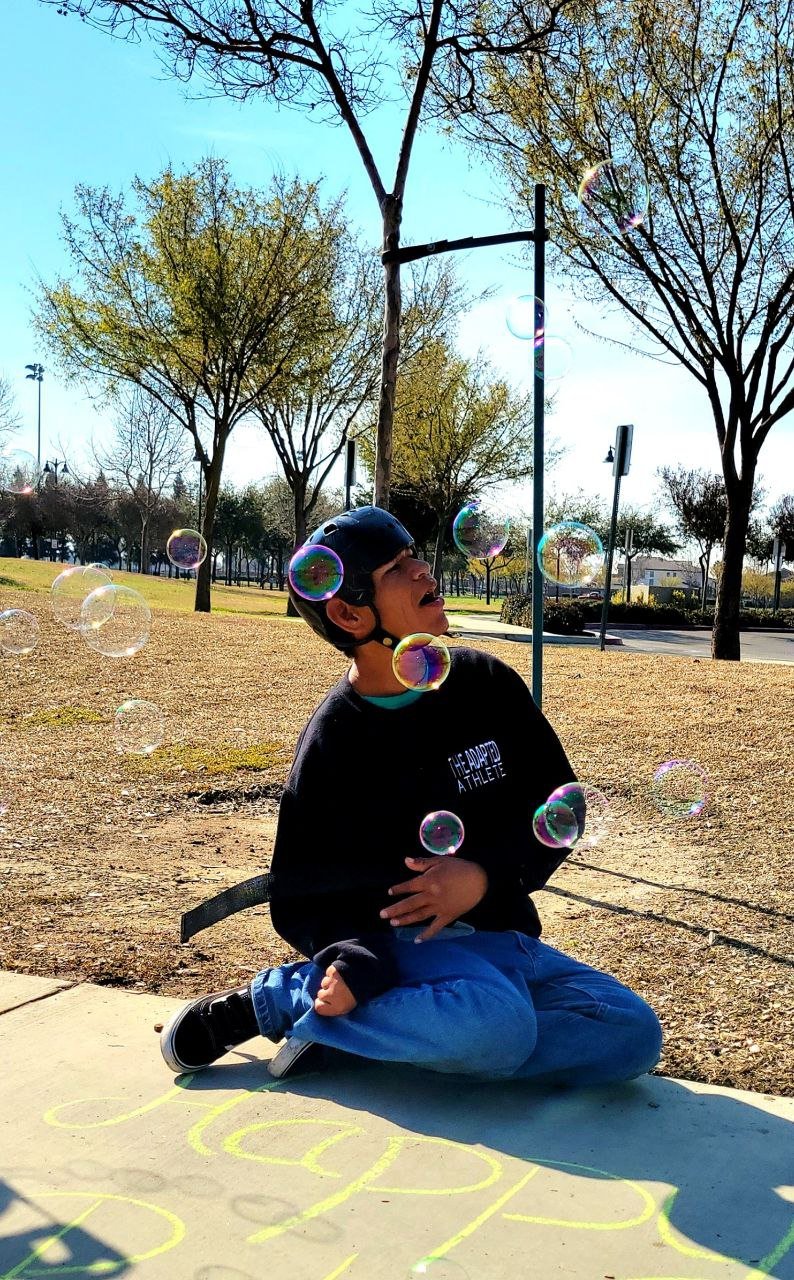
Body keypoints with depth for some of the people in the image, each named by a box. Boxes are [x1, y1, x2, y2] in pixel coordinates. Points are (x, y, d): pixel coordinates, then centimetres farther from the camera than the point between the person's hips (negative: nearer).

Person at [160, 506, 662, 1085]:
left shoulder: (488, 684, 1)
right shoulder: (330, 743, -7)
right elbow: (302, 894, -5)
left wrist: (484, 875, -14)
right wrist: (355, 961, -27)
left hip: (499, 934, 5)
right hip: (397, 941, -5)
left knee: (633, 1036, -17)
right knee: (498, 1028, -35)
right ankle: (272, 999, -13)